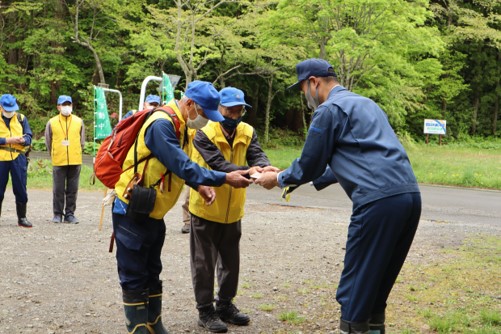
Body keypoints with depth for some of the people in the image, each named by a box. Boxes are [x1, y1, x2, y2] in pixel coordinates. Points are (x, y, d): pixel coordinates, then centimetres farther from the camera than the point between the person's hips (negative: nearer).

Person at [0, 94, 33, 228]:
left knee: (21, 189, 4)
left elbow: (29, 136, 6)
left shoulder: (21, 118, 11)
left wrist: (23, 140, -16)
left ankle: (22, 218, 13)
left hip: (18, 158, 1)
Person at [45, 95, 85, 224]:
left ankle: (70, 214, 13)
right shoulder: (52, 122, 2)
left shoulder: (79, 122, 5)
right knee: (58, 189, 3)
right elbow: (48, 142, 10)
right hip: (58, 162, -1)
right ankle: (57, 214, 13)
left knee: (72, 189, 4)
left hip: (75, 161, 1)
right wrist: (54, 155, 12)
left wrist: (76, 154, 11)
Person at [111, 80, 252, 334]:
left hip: (153, 213, 10)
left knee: (152, 274, 17)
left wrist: (200, 186, -5)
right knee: (134, 277, 0)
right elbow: (182, 166, -28)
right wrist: (225, 178, -27)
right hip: (132, 212, -10)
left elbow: (178, 166, 13)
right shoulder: (161, 124, -23)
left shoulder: (179, 125, 8)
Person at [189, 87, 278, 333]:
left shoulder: (247, 132, -2)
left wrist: (264, 167, -41)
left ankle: (225, 304, 31)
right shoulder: (204, 133, -18)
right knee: (204, 262, 3)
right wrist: (246, 172, -46)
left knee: (230, 261, 15)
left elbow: (257, 154, -17)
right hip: (206, 208, -5)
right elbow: (219, 164, -30)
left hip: (232, 210, 5)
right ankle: (205, 311, 16)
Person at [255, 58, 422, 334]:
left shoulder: (329, 110, -2)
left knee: (355, 288, 1)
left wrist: (279, 179, 22)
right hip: (410, 196, 9)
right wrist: (307, 180, 36)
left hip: (378, 201, -9)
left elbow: (309, 164, 4)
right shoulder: (365, 103, 26)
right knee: (379, 283, 17)